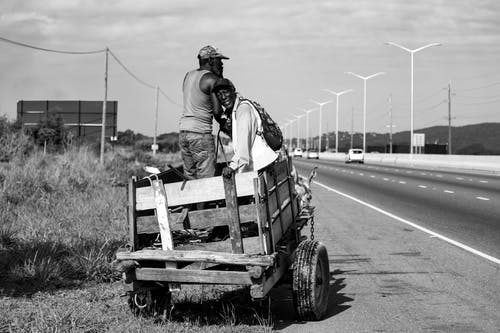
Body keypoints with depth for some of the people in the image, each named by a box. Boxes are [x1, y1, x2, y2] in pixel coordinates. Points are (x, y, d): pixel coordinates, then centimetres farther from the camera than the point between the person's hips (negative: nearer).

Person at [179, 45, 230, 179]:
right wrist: (224, 123, 11)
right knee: (207, 179, -7)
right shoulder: (212, 79, -8)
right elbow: (217, 111, -12)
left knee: (190, 177, 9)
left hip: (183, 129, 8)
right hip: (201, 133, -8)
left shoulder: (188, 75, 15)